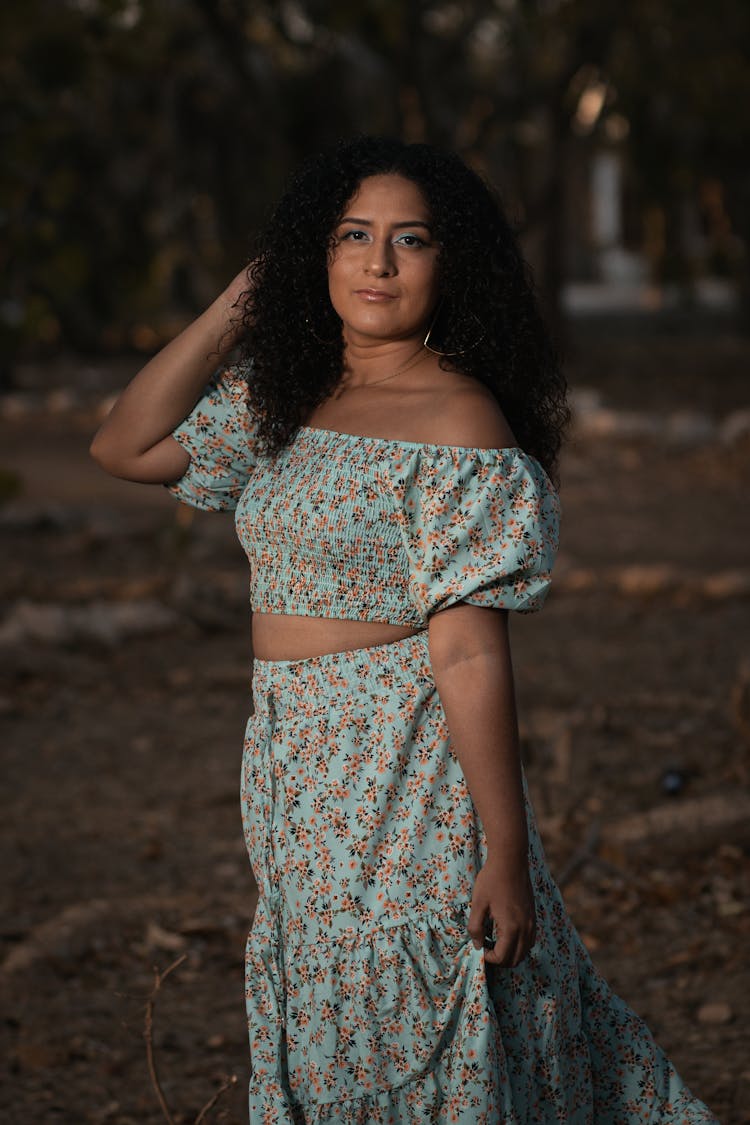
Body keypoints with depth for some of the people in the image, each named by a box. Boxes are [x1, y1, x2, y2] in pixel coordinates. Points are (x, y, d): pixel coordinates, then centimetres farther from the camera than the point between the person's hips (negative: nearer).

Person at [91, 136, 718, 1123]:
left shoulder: (461, 427, -15)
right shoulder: (282, 400, 8)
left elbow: (471, 654, -18)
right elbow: (124, 448, 9)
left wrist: (506, 855, -19)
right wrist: (238, 306, 4)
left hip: (407, 778, -7)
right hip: (297, 767, 8)